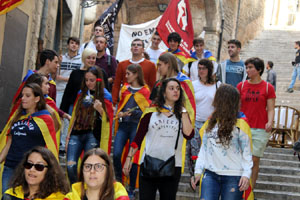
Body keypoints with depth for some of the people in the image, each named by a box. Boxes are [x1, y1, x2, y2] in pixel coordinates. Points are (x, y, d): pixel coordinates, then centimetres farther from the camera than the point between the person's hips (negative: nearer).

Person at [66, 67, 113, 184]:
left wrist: (100, 109, -18)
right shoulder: (81, 94, 15)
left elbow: (108, 120, 1)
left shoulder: (105, 96, 1)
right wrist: (68, 136, 17)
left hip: (93, 136, -4)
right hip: (76, 134, 4)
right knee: (70, 166, -7)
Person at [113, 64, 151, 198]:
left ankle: (131, 190, 11)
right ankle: (119, 183, 12)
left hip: (136, 126, -4)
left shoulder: (145, 91, -1)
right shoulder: (125, 88, 13)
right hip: (123, 125, 4)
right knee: (116, 154, -9)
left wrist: (134, 112, -17)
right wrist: (120, 113, 3)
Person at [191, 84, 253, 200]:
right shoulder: (211, 122, 9)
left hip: (233, 177, -4)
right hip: (210, 174, 4)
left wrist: (246, 174, -14)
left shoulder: (240, 124, -5)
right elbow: (204, 148, 12)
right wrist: (198, 171, 8)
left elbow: (246, 152, -4)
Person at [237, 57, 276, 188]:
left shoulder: (268, 87, 1)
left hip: (260, 130, -2)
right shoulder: (241, 86, 7)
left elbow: (270, 109, 0)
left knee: (254, 160, 1)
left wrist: (270, 122, -17)